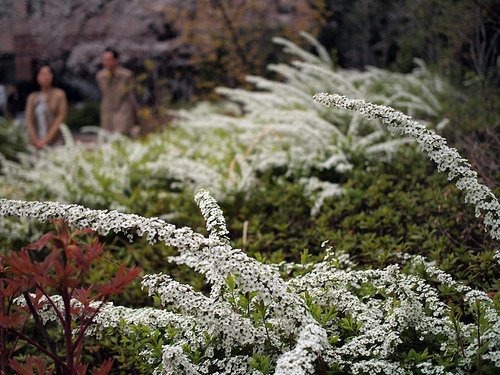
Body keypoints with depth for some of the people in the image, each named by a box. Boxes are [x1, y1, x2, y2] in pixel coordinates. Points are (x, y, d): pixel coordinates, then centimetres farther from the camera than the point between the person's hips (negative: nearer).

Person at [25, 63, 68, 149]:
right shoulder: (32, 97, 12)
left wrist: (46, 140, -7)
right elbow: (28, 121, 6)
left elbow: (61, 119, -2)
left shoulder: (59, 94, 4)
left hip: (55, 143, -2)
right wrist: (36, 141, -8)